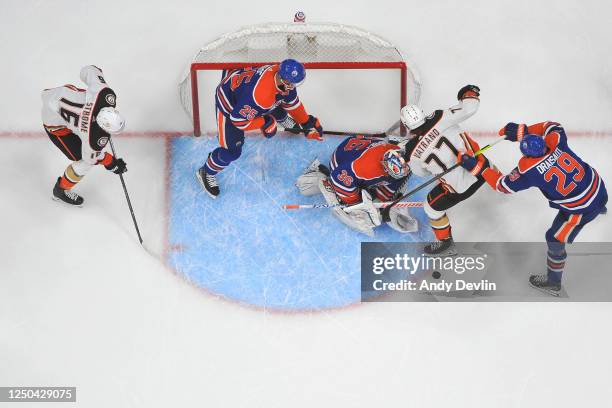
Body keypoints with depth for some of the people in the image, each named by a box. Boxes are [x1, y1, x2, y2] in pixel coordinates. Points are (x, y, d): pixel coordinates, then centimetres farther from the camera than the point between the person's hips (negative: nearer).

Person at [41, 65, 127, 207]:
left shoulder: (106, 94, -31)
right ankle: (61, 190, 26)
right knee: (84, 162, 1)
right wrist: (112, 164, -1)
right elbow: (91, 157, -14)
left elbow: (89, 70, -15)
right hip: (54, 121, -6)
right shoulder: (96, 138, -35)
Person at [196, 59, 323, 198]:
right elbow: (238, 120, -31)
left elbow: (292, 102, 1)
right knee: (232, 151, -7)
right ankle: (206, 173, 19)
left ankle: (282, 119, 60)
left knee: (278, 112, 22)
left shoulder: (282, 76, -20)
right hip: (229, 105, -7)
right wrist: (264, 123, -20)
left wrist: (307, 122, 4)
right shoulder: (261, 96, -45)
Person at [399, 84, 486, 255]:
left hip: (461, 186, -3)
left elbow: (423, 172, 7)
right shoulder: (438, 119, -17)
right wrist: (469, 93, 4)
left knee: (433, 206, 21)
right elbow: (469, 108, -17)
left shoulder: (412, 153, -14)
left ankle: (446, 244, 36)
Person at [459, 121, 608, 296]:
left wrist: (476, 167, -12)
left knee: (555, 239, 12)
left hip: (581, 208, -6)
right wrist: (522, 130, -2)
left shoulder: (529, 169, -27)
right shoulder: (555, 142, -15)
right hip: (597, 184, 6)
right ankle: (599, 207, 79)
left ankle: (553, 282, 31)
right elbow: (553, 127, 8)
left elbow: (503, 185, -13)